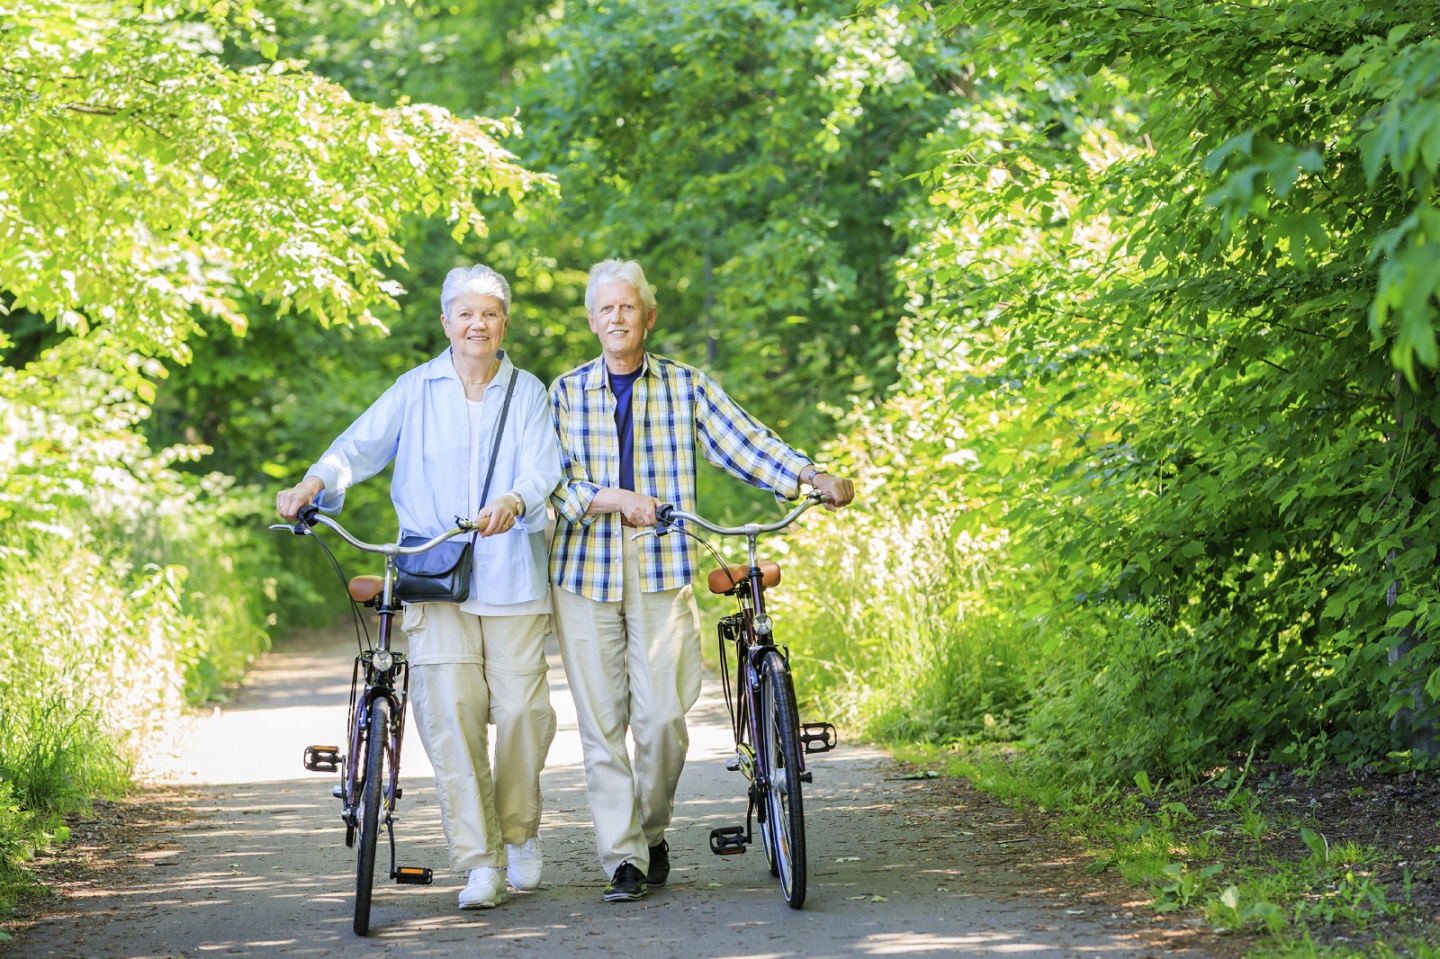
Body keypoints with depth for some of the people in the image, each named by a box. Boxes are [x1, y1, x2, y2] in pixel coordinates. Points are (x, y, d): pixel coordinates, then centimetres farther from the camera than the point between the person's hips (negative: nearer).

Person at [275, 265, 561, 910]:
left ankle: (520, 832, 23)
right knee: (450, 711, -11)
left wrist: (514, 501, -29)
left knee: (523, 710, -3)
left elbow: (542, 468, -6)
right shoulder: (416, 391, 9)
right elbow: (361, 445, -1)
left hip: (512, 575, 0)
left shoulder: (527, 393, 9)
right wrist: (315, 482, -22)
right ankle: (479, 862, -7)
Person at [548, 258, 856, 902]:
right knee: (602, 723, -1)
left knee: (663, 718, -8)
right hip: (585, 571, 0)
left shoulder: (684, 386, 9)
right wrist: (613, 498, -19)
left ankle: (652, 834, 16)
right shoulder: (566, 392, 8)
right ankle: (623, 859, 4)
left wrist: (811, 476, -15)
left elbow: (742, 441, 0)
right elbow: (552, 479, -2)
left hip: (662, 575, 0)